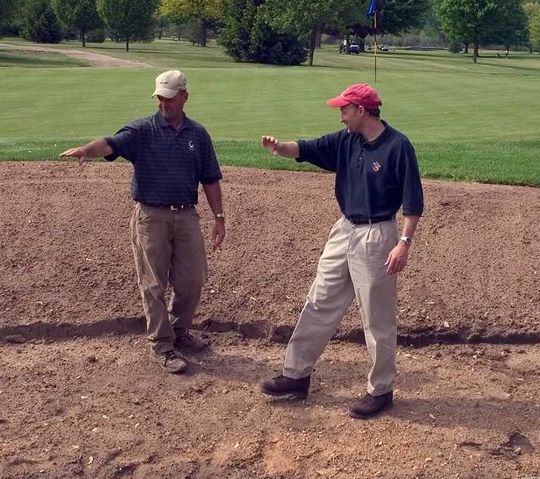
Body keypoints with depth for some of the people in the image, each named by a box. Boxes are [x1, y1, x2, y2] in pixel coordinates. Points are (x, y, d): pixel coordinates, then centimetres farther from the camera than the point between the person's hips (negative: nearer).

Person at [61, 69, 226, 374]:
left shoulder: (198, 134, 9)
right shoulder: (143, 130, -1)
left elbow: (210, 179, 12)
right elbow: (111, 144, -19)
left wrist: (219, 217, 8)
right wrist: (86, 150, -40)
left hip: (187, 215, 3)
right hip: (151, 216, -3)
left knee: (193, 281, 8)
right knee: (154, 284, 2)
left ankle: (179, 332, 31)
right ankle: (162, 345, 13)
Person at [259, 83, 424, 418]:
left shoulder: (398, 146, -14)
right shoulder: (346, 141, 5)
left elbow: (413, 201, -15)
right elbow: (307, 149, -1)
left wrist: (404, 243, -20)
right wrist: (280, 147, -22)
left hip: (377, 237, -8)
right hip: (344, 233, 8)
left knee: (379, 320, 4)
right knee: (319, 306, 12)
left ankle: (381, 390, 20)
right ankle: (297, 375, 23)